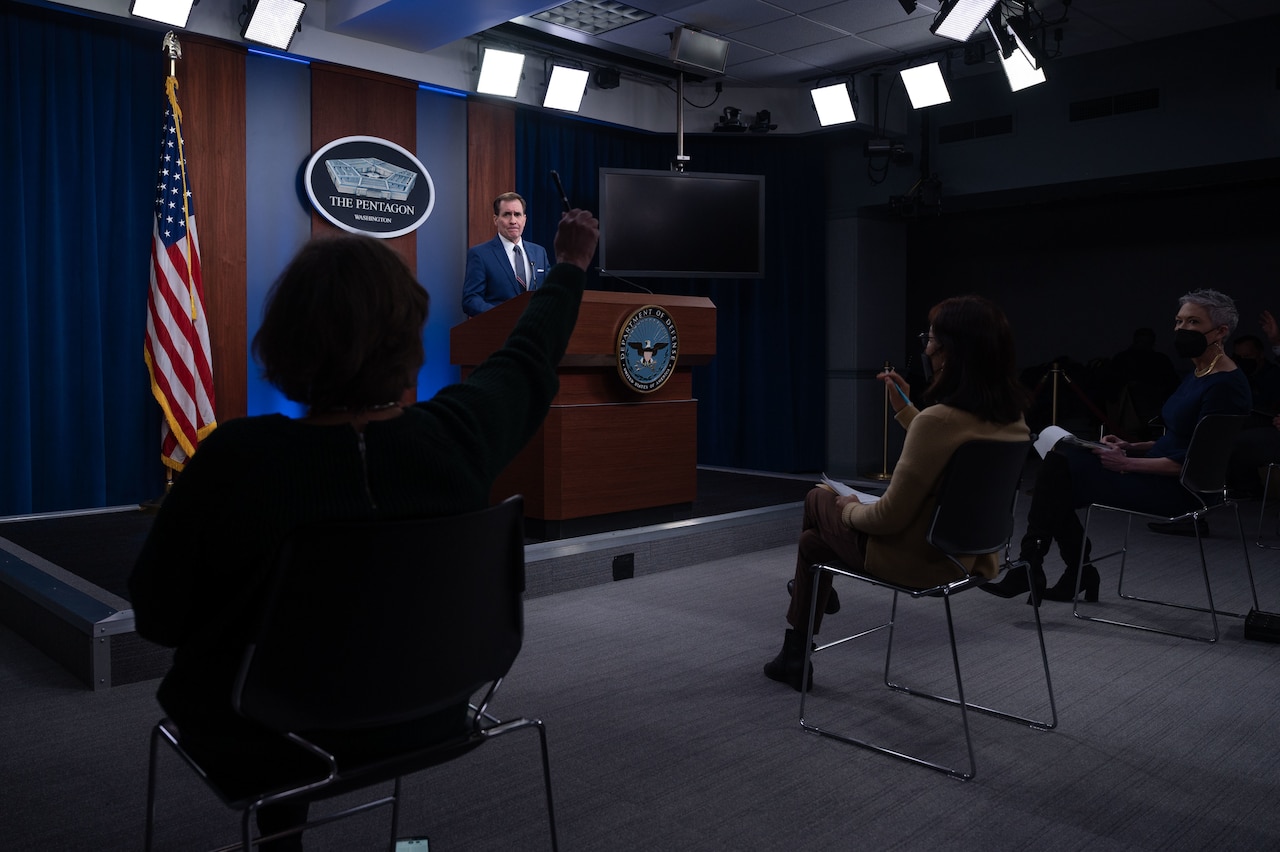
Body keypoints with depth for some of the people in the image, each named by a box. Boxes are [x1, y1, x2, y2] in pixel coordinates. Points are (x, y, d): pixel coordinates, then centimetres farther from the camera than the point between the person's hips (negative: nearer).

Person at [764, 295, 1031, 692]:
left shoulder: (938, 420, -33)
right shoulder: (1013, 419, -6)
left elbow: (890, 517, -26)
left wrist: (851, 509, -4)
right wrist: (904, 408, 16)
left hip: (914, 560, -7)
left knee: (818, 499, 22)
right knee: (813, 540, 23)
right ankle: (794, 657, 41)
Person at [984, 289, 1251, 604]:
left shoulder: (1226, 385, -17)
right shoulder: (1196, 374, 12)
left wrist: (1127, 464, -20)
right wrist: (1131, 447, 5)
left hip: (1183, 489, -9)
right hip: (1166, 473, 9)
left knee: (1058, 469, -15)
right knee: (1061, 457, -3)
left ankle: (1030, 569, -3)